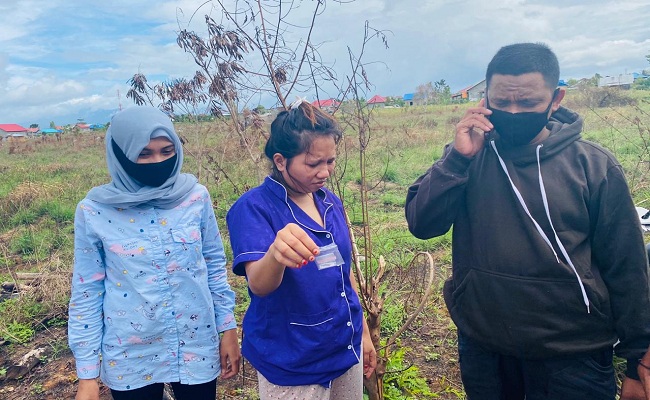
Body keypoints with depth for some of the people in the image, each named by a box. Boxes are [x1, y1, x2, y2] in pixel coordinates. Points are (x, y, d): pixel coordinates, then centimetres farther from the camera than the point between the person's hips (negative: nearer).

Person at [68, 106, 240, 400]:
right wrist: (87, 374, -3)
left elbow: (215, 265, 2)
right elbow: (86, 292, -4)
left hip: (197, 348, 1)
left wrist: (228, 329, 4)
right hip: (129, 358, 0)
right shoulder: (94, 211, -11)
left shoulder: (196, 196, -8)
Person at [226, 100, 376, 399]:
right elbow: (259, 285, -30)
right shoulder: (253, 208, -17)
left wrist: (363, 332, 15)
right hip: (292, 365, -5)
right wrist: (276, 254, -51)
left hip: (346, 350, 6)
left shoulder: (331, 203, -1)